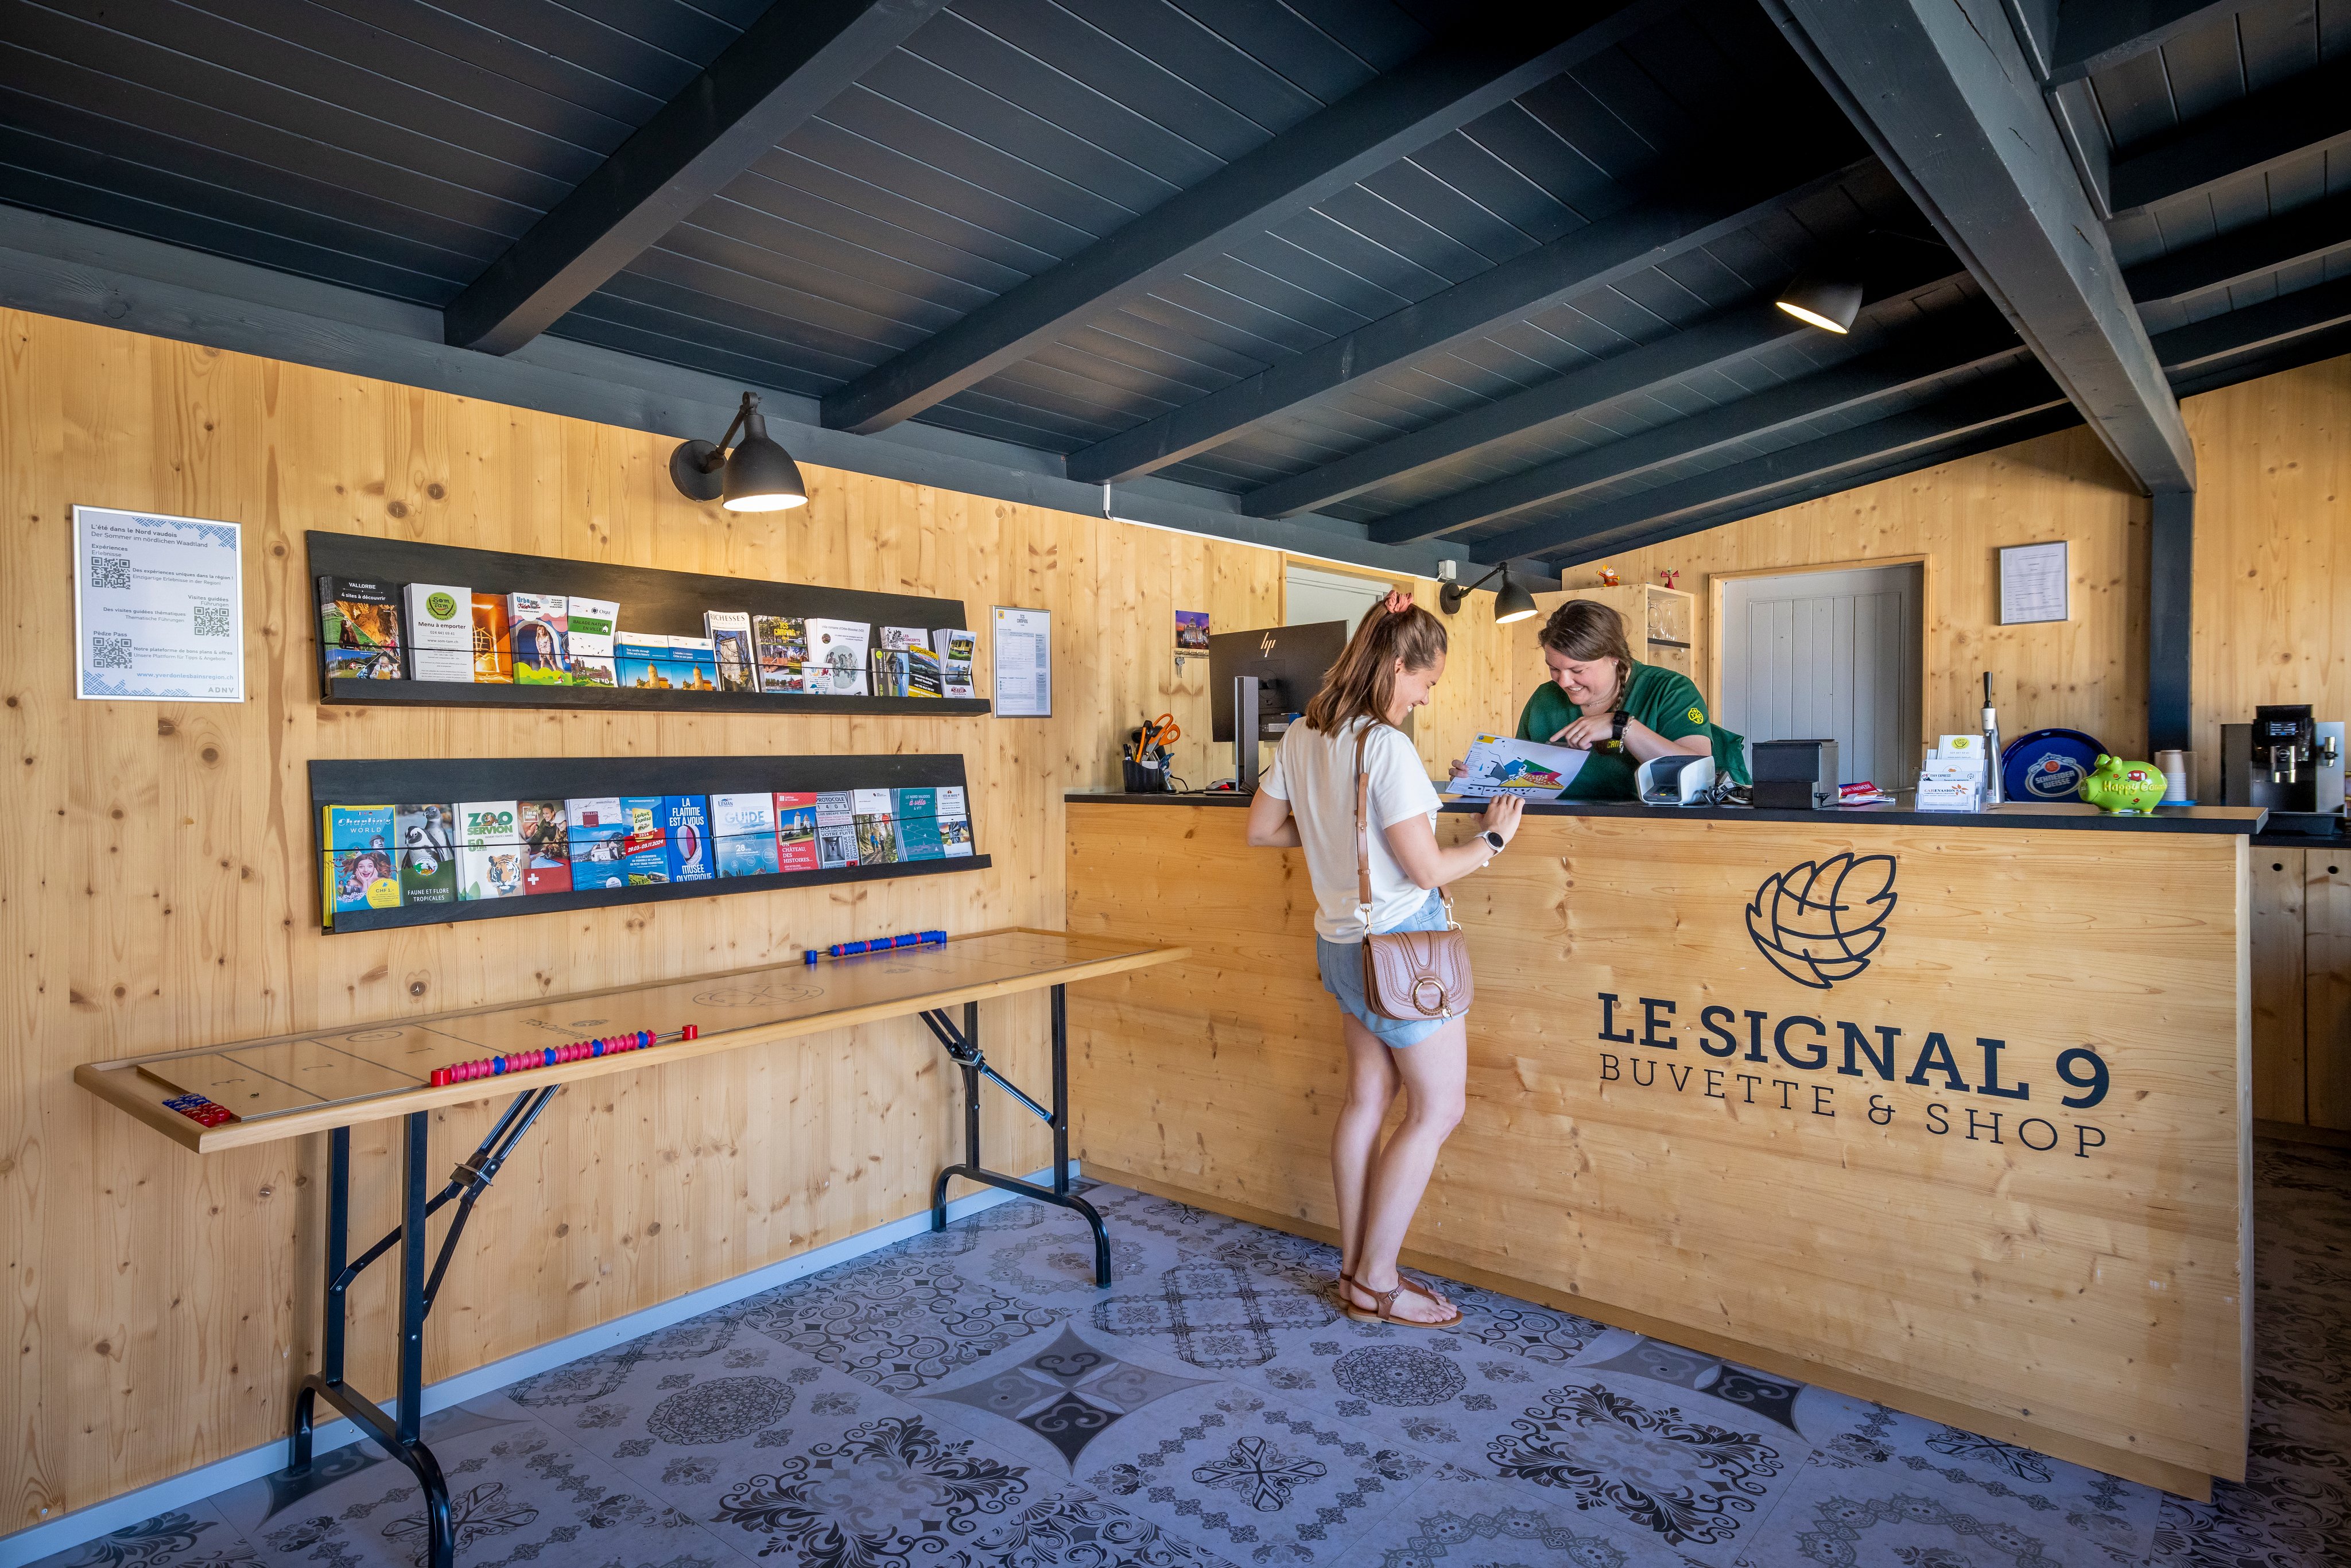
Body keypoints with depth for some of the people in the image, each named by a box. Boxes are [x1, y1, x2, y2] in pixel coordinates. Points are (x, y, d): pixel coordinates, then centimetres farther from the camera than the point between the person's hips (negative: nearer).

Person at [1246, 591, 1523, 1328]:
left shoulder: (1302, 737, 2)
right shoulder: (1387, 747, -22)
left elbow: (1261, 829, 12)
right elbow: (1427, 869, -20)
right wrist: (1492, 838, -4)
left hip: (1342, 940, 8)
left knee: (1367, 1097, 16)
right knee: (1437, 1108, 6)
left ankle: (1355, 1267, 25)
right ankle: (1376, 1283, 13)